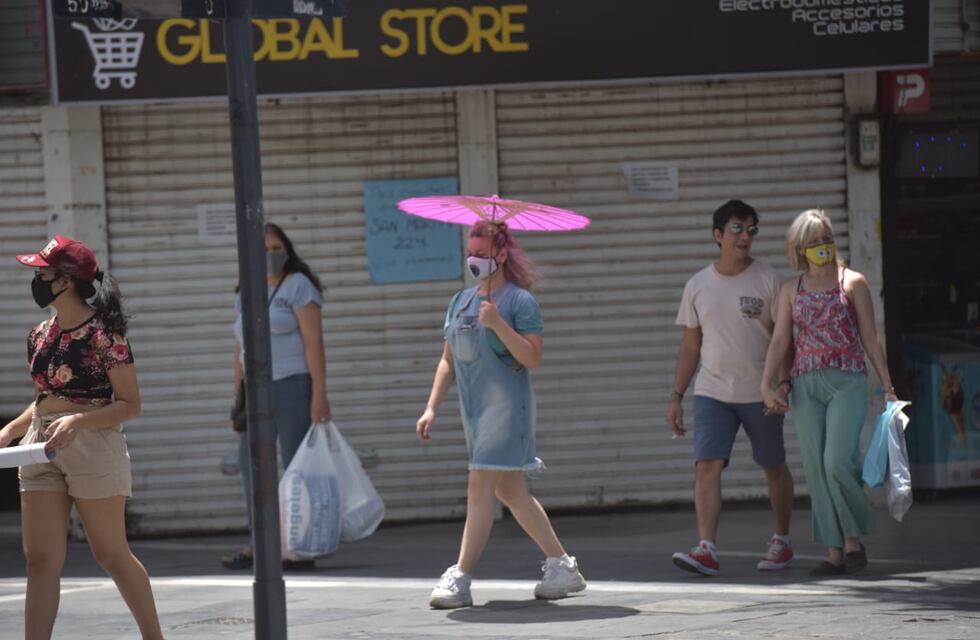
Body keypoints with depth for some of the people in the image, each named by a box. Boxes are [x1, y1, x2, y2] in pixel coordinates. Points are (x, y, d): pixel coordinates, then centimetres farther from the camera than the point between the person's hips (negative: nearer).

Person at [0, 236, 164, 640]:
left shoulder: (103, 334, -10)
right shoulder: (40, 336, 10)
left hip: (92, 448, -6)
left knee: (110, 553, 2)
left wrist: (78, 422, -23)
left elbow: (130, 405, -9)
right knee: (41, 559, 0)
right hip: (42, 450, 6)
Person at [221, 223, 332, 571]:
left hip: (294, 383, -7)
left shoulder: (298, 286, -5)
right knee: (249, 460, 5)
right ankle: (256, 545, 9)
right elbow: (241, 350, 17)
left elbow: (314, 341, -11)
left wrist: (319, 394, -18)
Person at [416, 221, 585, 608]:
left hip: (506, 404, -8)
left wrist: (498, 324, -24)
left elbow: (532, 358, -15)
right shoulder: (461, 301, 14)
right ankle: (562, 566, 21)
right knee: (510, 491, 12)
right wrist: (431, 408, 9)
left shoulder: (520, 301, -8)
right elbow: (448, 360, 17)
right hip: (474, 407, 8)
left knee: (481, 487, -14)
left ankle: (460, 579, -17)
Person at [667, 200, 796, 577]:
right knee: (707, 465, -14)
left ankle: (781, 542, 26)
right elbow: (690, 347, 12)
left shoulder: (767, 281, -1)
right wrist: (676, 396, 8)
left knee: (774, 468, 9)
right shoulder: (698, 286, 7)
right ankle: (707, 550, -21)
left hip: (760, 393, -1)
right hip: (712, 392, 1)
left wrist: (782, 380, -17)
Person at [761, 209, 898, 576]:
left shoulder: (852, 282, 6)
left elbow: (870, 339, 5)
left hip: (847, 381, -3)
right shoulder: (791, 289, 12)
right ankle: (834, 550, 4)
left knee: (838, 462, -17)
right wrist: (766, 384, -2)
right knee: (816, 469, 0)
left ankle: (854, 538, 1)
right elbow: (780, 340, 10)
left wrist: (887, 386, 1)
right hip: (806, 385, 3)